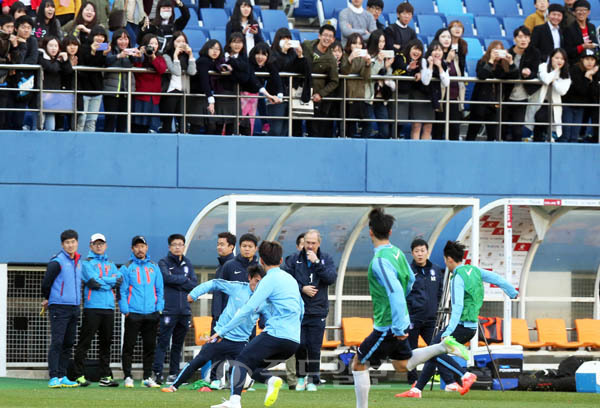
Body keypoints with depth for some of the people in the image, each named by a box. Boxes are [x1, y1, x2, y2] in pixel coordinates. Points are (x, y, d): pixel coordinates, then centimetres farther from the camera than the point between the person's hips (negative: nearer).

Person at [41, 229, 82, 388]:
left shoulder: (78, 262, 14)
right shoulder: (57, 262, -9)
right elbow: (46, 282, -5)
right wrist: (47, 299, 10)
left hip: (74, 308, 7)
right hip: (59, 308, -7)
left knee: (68, 344, 8)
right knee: (57, 343, -11)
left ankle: (62, 376, 13)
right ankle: (54, 378, -13)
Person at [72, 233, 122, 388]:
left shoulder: (111, 264, 21)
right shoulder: (86, 263, 4)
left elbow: (119, 279, 4)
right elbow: (94, 280, -11)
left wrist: (102, 281, -7)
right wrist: (111, 281, -2)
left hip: (109, 308, 5)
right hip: (92, 307, -5)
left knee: (106, 343, 7)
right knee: (85, 342, -6)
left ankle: (105, 376, 11)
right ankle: (78, 375, -5)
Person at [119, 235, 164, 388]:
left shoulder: (154, 267, 14)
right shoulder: (126, 268, 4)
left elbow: (160, 289, 15)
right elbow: (122, 290, -1)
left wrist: (159, 307, 4)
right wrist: (125, 310, -10)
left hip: (152, 313, 3)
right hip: (133, 313, -3)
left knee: (150, 346, 6)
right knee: (129, 346, -4)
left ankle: (148, 377, 12)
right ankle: (128, 377, 2)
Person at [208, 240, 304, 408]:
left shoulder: (270, 280, -4)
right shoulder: (291, 279, 19)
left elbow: (248, 309, -11)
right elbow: (301, 310, 28)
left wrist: (222, 331, -9)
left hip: (275, 334, -7)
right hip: (294, 341, 8)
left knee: (241, 361, -4)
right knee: (254, 368, 16)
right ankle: (271, 380, -15)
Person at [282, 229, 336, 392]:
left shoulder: (326, 259, 6)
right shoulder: (294, 259, 5)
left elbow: (331, 278, -10)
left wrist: (317, 262, -16)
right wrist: (302, 288, -10)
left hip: (317, 312, 0)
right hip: (298, 310, 0)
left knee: (314, 348, 0)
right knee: (300, 345, -5)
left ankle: (312, 381, 10)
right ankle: (301, 377, 12)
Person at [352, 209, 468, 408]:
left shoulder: (380, 260, -25)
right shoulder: (397, 252, 4)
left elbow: (396, 292, -33)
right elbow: (410, 280, 21)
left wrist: (398, 328, -30)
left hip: (387, 327, -9)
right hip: (400, 322, 9)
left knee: (358, 364, 4)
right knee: (402, 364, 25)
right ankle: (444, 346, 12)